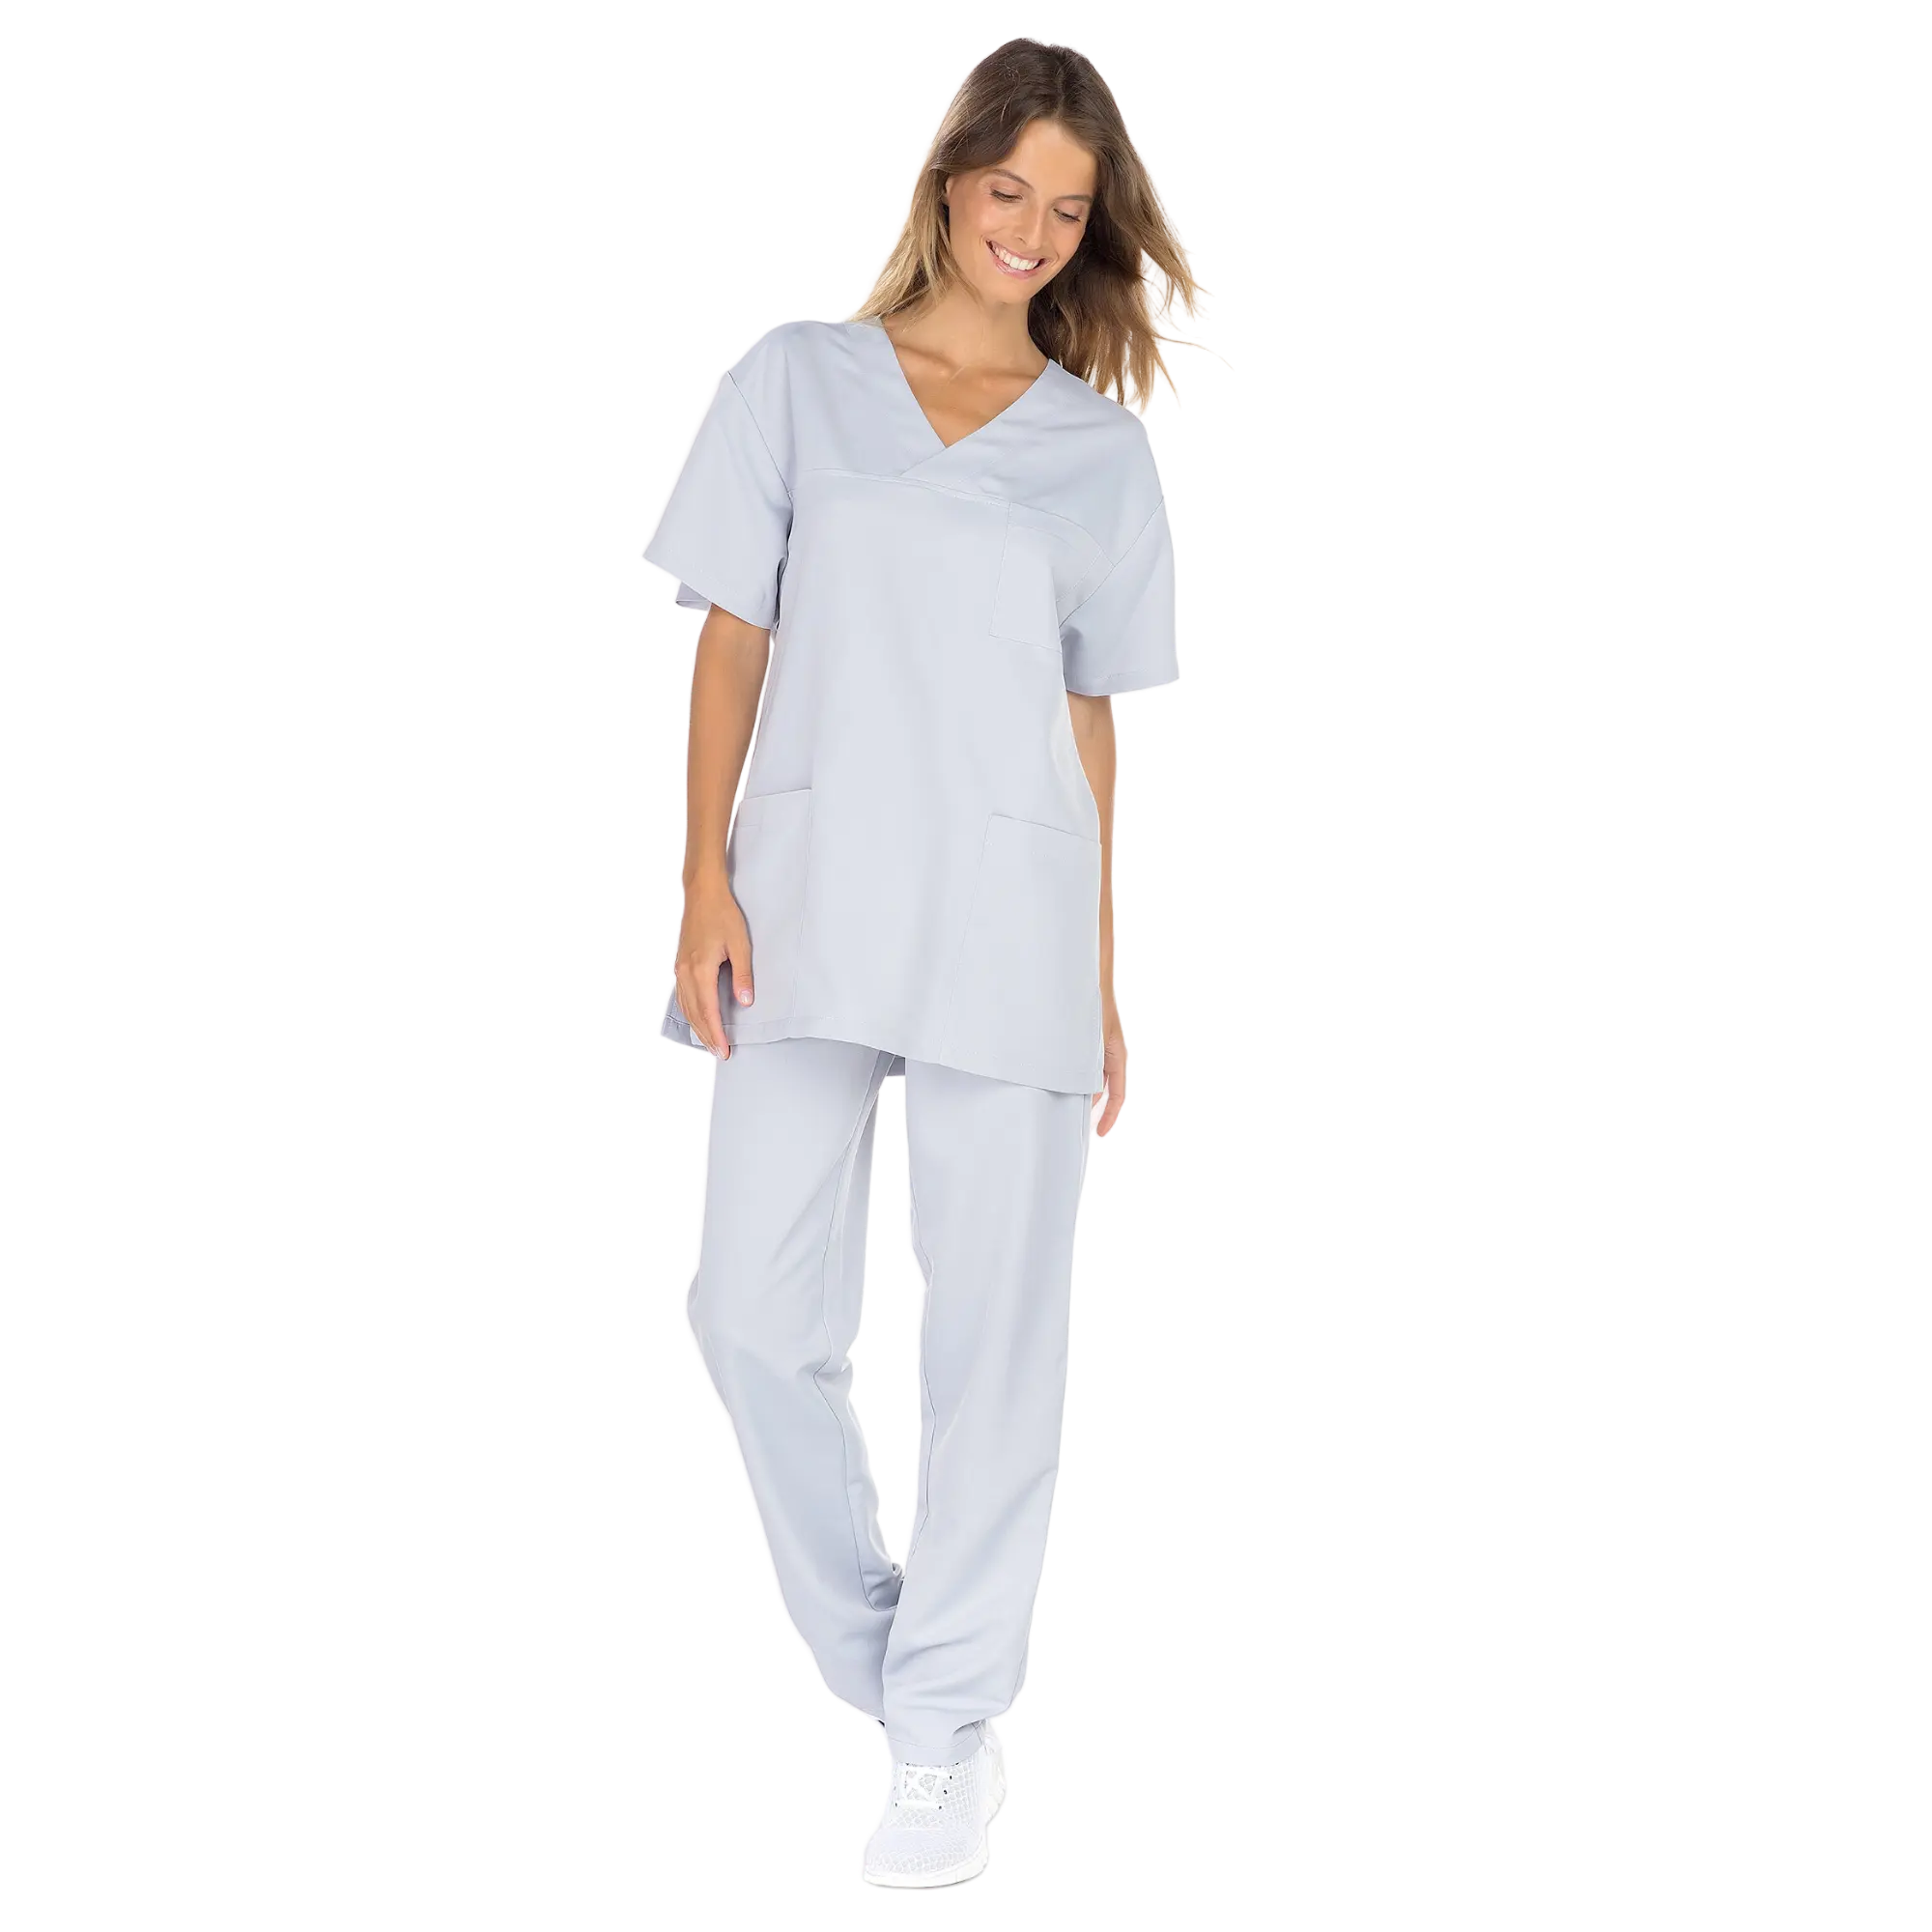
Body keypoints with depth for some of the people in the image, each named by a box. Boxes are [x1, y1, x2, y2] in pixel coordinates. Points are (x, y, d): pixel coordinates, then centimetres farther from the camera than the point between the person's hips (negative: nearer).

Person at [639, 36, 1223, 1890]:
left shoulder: (1105, 446, 11)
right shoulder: (796, 377, 9)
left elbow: (1094, 720, 12)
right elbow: (731, 638, 5)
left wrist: (1106, 987, 9)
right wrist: (705, 879, -6)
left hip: (1009, 919, 0)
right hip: (809, 898, 0)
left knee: (994, 1333, 1)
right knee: (757, 1307, -4)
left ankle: (956, 1730, 12)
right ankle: (869, 1661, 17)